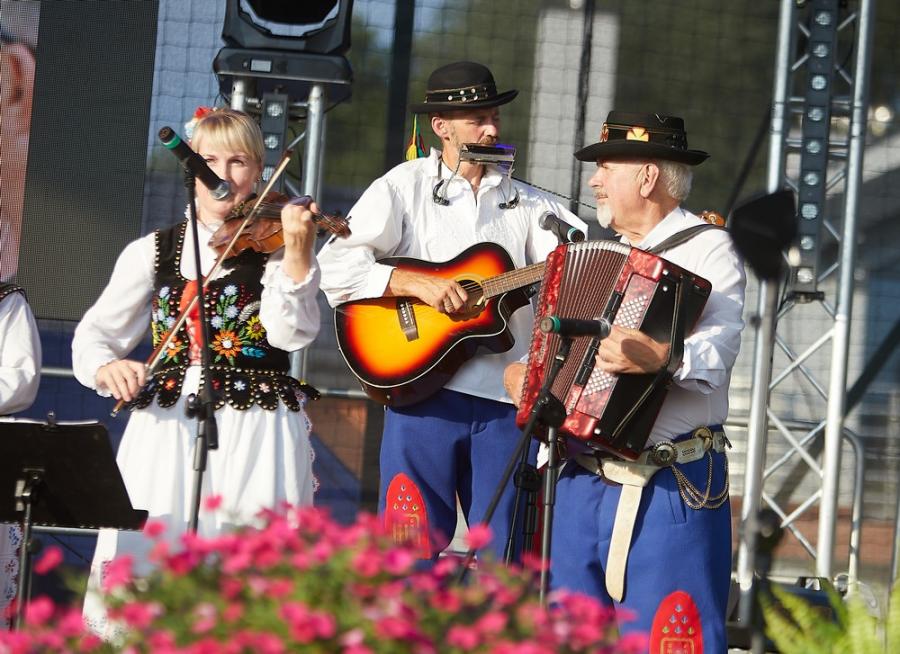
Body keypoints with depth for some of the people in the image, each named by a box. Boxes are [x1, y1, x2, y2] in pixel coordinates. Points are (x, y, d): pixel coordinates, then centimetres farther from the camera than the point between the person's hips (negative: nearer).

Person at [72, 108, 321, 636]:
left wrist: (297, 254, -24)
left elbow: (292, 333, -11)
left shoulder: (273, 245, 4)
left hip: (256, 436, -3)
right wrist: (106, 365, -7)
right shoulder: (153, 252, 13)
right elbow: (94, 334, 15)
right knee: (137, 566, -6)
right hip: (165, 430, 3)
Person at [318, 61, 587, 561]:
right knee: (412, 554, -4)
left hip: (507, 400, 3)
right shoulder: (404, 188, 5)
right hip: (424, 392, -3)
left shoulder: (527, 203, 16)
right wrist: (416, 284, -14)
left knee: (506, 555, 1)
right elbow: (334, 267, -5)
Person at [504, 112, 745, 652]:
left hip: (670, 485, -8)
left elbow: (719, 349, -20)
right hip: (584, 480, 8)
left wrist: (660, 358, -40)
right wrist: (522, 370, 11)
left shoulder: (707, 247, -4)